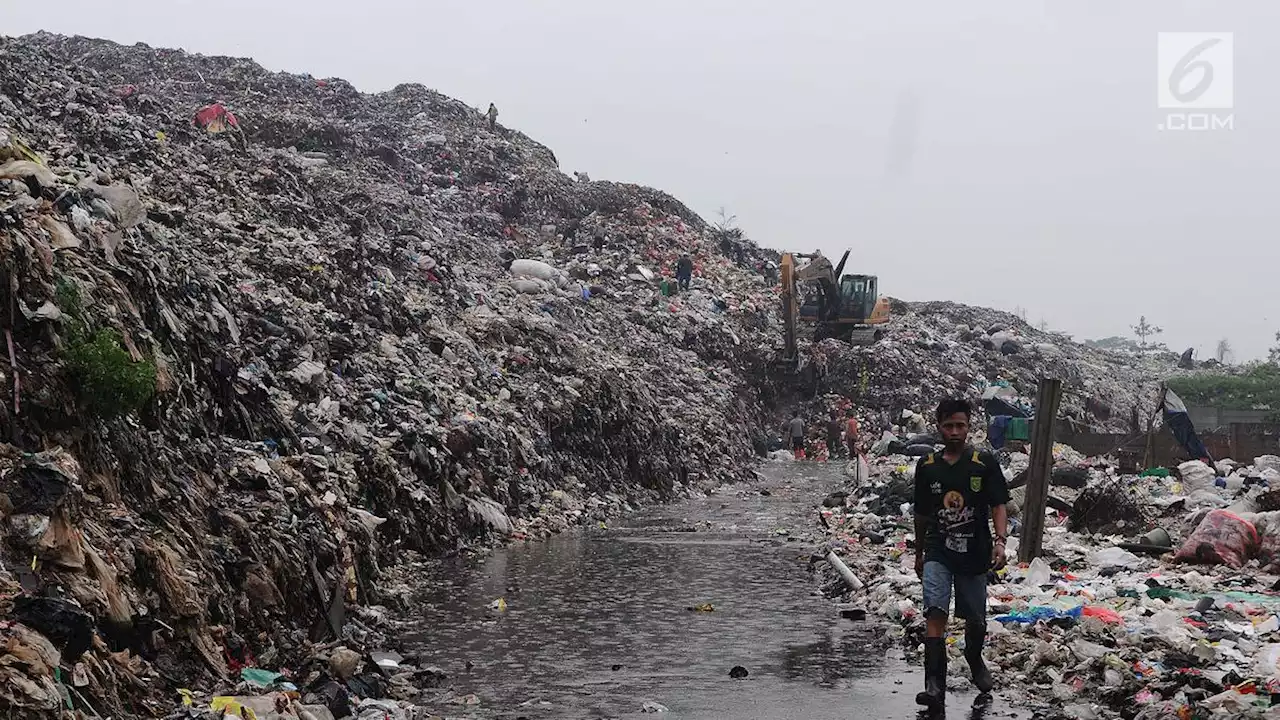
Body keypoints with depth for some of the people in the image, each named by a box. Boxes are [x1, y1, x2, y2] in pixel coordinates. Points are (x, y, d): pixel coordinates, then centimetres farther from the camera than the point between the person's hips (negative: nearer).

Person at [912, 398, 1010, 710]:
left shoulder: (985, 463, -4)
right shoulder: (927, 466, 3)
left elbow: (998, 506, -8)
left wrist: (1000, 541, -24)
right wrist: (919, 553, 20)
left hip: (975, 555, 0)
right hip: (938, 553, 0)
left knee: (976, 620, 13)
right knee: (935, 613, -18)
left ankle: (974, 659, 46)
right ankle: (935, 686, -22)